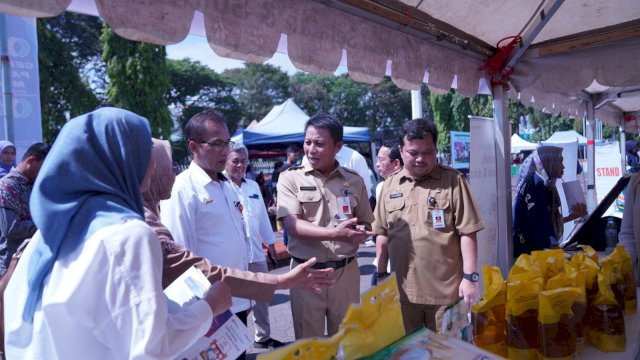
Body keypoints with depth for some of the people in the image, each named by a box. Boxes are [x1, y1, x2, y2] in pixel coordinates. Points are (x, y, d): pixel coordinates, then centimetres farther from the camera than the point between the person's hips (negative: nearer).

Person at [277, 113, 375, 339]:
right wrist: (334, 233, -26)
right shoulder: (290, 178, -4)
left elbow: (366, 223, 11)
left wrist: (360, 233, -12)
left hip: (346, 272, 2)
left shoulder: (354, 181, 4)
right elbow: (293, 226, -14)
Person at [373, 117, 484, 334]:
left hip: (445, 289, -3)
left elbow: (467, 232, -5)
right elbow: (383, 233, 10)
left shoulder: (453, 181, -4)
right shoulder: (390, 184, 6)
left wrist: (470, 276, -10)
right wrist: (381, 274, 9)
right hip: (402, 289, 3)